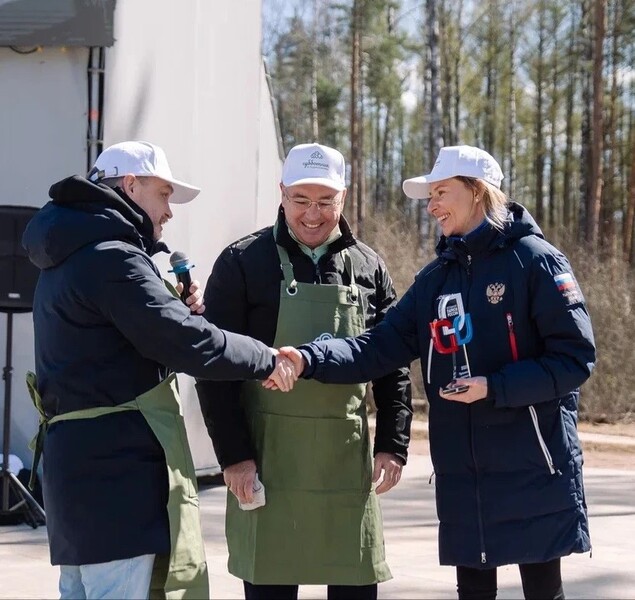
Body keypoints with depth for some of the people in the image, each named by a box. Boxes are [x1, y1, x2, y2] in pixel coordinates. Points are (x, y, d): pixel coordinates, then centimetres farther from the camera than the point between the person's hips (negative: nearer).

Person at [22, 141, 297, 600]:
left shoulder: (69, 258, 19)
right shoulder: (111, 256, -14)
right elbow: (185, 343, -20)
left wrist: (179, 308, 6)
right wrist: (267, 359, -9)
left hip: (77, 459, 10)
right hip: (118, 463, -10)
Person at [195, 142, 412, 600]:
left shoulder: (369, 268, 7)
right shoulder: (243, 263, -3)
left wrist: (393, 443, 2)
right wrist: (233, 453, -11)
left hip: (349, 460, 3)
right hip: (268, 460, -3)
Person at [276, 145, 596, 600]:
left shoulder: (534, 260, -6)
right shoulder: (436, 277, 12)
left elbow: (574, 358, -11)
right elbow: (381, 347, 2)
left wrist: (494, 388, -19)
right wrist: (310, 359, -13)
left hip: (532, 468, -5)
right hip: (462, 472, 6)